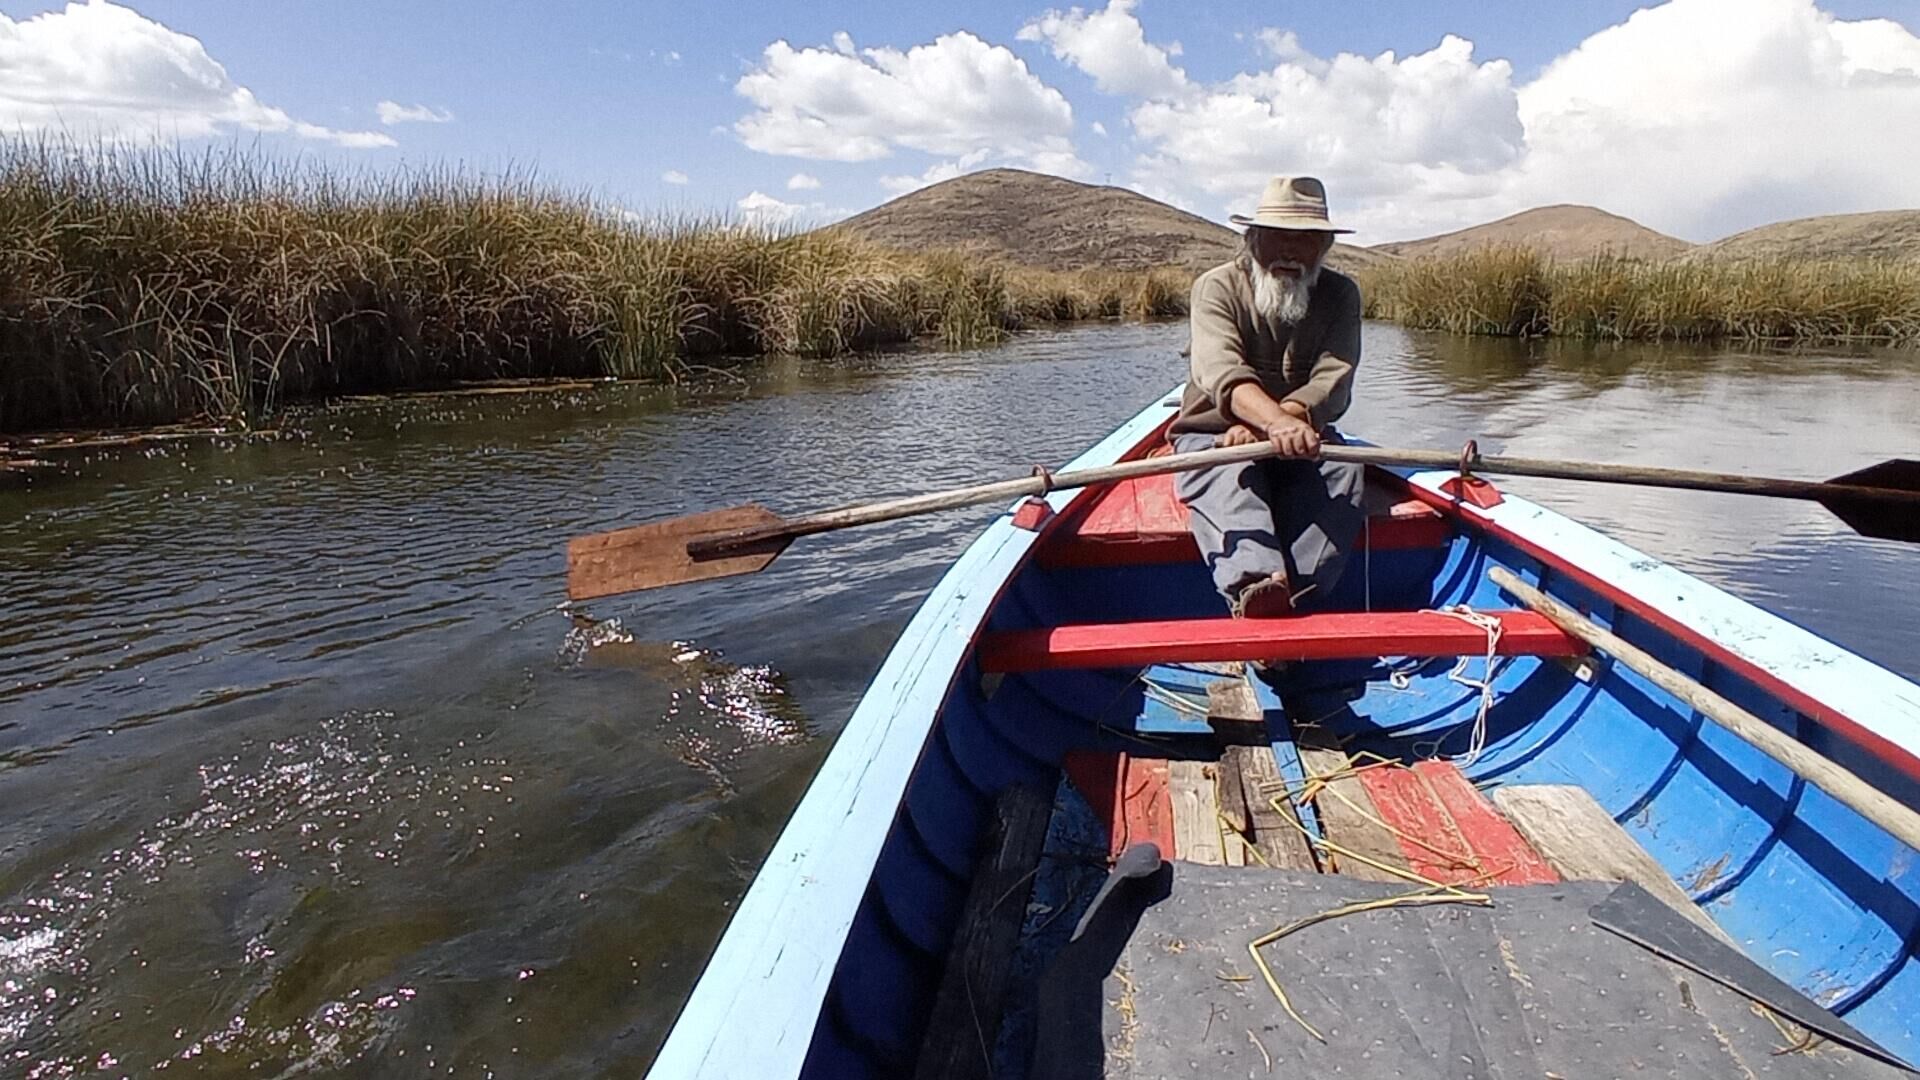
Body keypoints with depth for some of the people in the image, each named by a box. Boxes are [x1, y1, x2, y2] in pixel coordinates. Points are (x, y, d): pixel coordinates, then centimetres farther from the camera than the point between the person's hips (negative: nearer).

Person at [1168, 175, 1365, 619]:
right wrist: (1277, 421, -48)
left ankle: (1297, 600, -45)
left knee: (1343, 469, -29)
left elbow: (1333, 382, -15)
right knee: (1228, 474, -35)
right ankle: (1253, 585, -60)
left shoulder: (1340, 295, 2)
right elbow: (1223, 373, -26)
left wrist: (1260, 429, -34)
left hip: (1302, 441, 3)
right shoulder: (1217, 287, -6)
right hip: (1213, 436, -2)